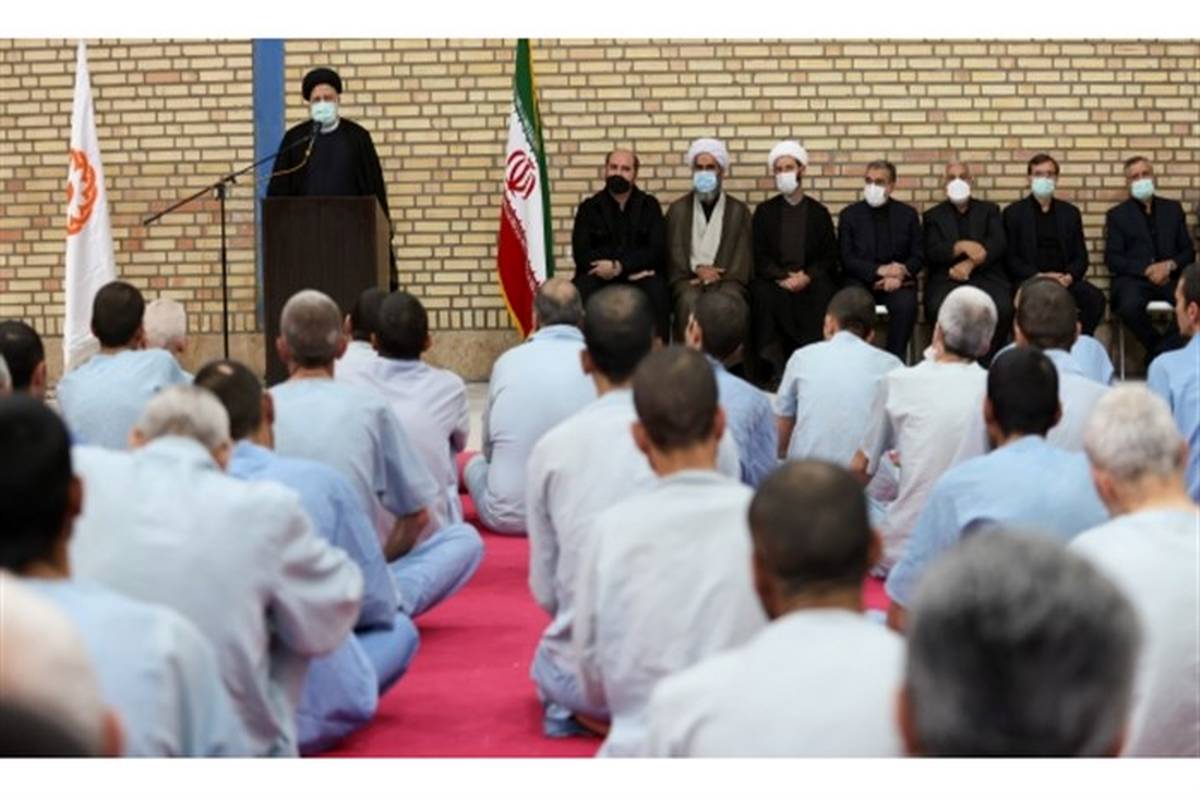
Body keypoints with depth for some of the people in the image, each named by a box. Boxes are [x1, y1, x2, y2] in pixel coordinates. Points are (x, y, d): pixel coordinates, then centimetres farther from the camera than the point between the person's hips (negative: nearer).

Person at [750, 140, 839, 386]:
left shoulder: (819, 212, 14)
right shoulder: (764, 211, 13)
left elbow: (828, 257, 8)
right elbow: (759, 257, 4)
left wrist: (807, 277, -12)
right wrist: (783, 277, -14)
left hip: (810, 280, 0)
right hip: (774, 278, 0)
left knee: (822, 294, -33)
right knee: (763, 295, -33)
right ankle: (772, 366, -28)